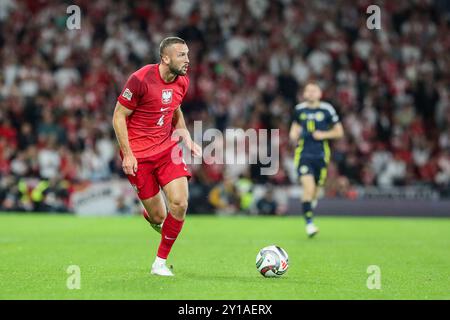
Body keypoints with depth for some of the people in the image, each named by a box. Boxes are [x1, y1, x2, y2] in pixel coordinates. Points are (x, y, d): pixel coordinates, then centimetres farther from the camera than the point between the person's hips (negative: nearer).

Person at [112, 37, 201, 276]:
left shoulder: (182, 82, 2)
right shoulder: (140, 79, -18)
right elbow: (118, 116, -11)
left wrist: (187, 138, 8)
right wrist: (127, 154, -15)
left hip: (167, 149, 5)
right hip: (138, 155, -5)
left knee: (180, 203, -14)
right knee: (158, 216, -3)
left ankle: (160, 263, 3)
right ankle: (149, 215, 39)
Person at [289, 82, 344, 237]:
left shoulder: (327, 110, -1)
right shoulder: (299, 109, 5)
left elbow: (339, 132, 6)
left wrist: (324, 135, -10)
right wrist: (294, 134, 0)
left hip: (321, 155, 1)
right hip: (303, 154, -1)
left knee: (315, 191, 8)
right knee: (308, 187, -19)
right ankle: (309, 223, -15)